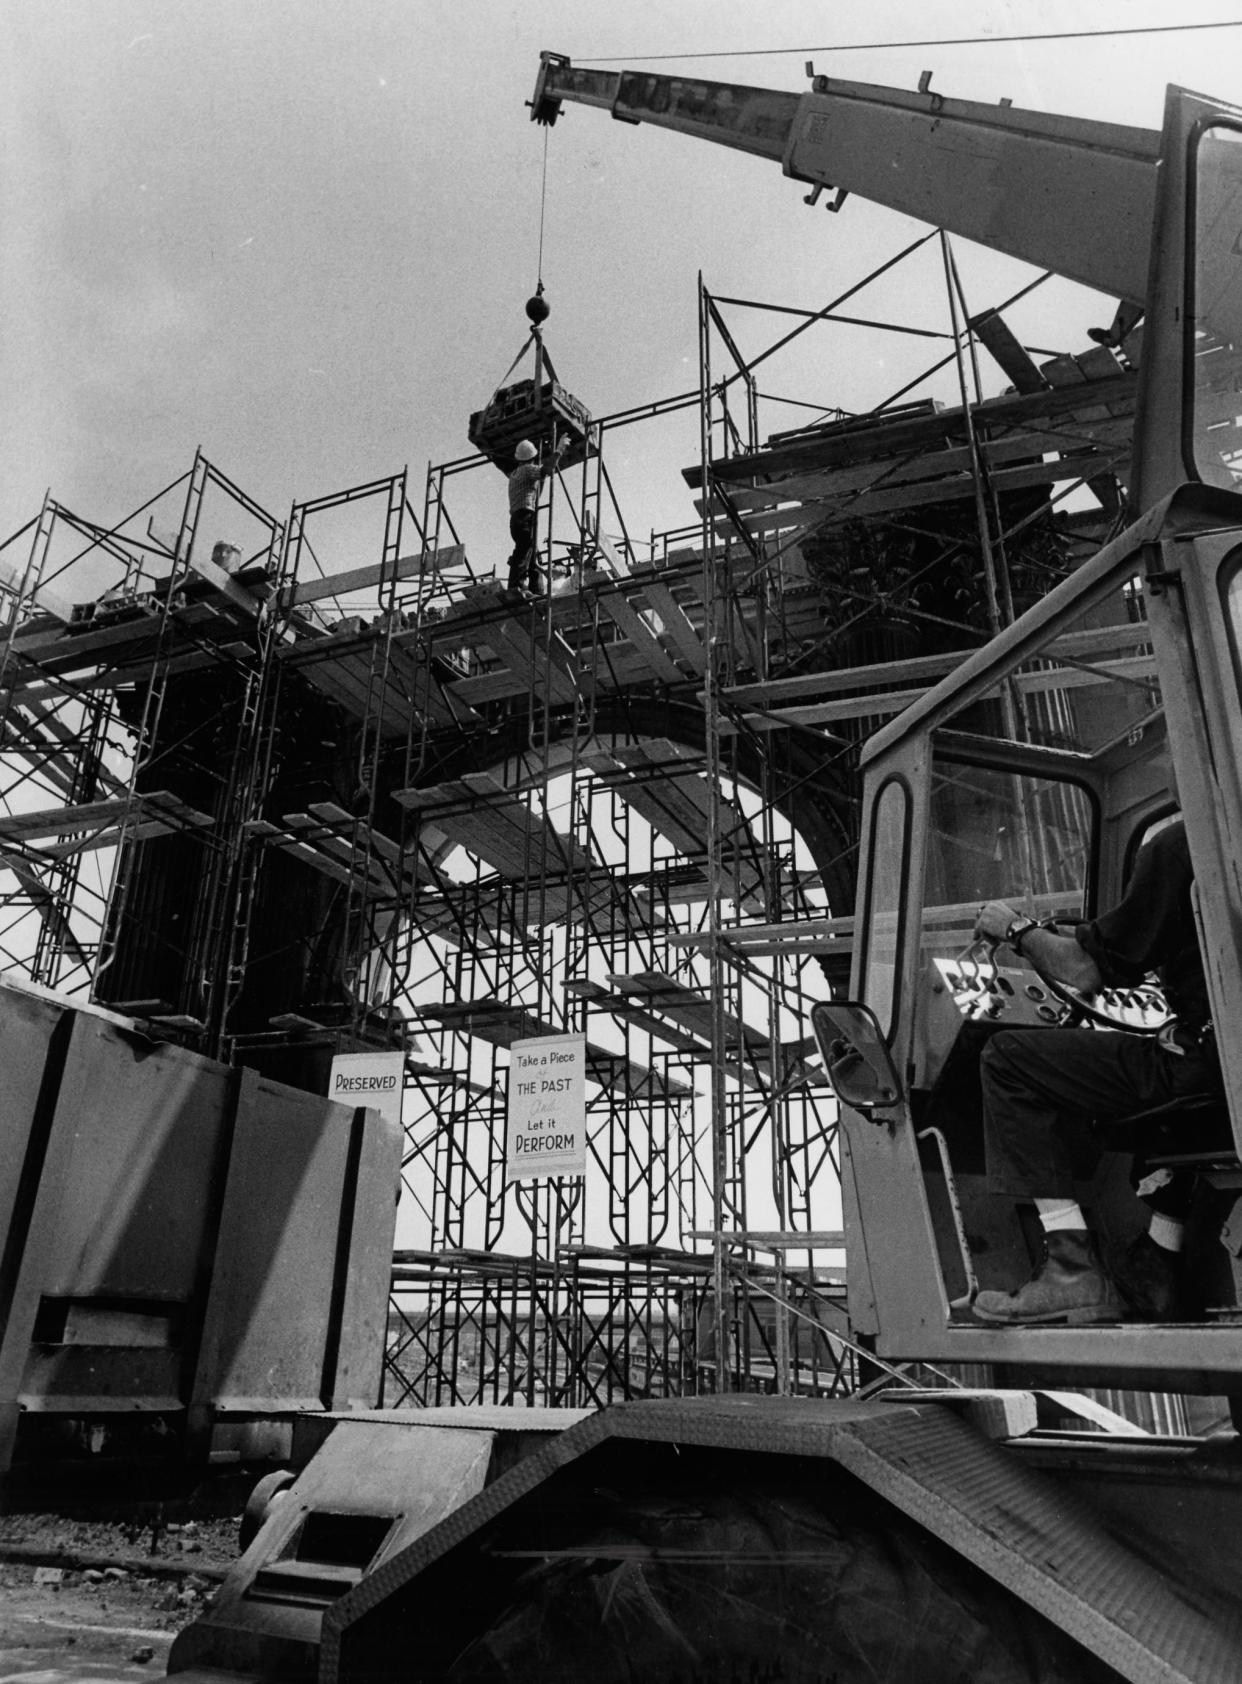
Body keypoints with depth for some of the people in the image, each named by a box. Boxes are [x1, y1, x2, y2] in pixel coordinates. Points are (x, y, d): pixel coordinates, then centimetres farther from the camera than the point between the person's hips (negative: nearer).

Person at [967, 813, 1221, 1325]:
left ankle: (1074, 1268, -8)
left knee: (1009, 1057, -6)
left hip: (1210, 1061, -9)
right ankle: (1159, 1266, 37)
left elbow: (1086, 974, -9)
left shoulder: (1175, 845, -7)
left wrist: (1017, 929, 9)